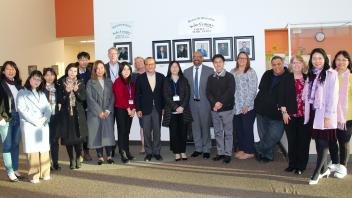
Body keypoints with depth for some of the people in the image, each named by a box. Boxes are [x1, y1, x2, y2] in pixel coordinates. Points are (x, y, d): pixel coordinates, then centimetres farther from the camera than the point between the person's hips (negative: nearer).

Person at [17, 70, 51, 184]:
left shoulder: (42, 94, 20)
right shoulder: (22, 93, 4)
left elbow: (48, 108, 10)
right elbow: (22, 110, -8)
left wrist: (44, 119, -9)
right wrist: (35, 121, -13)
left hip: (43, 125, 4)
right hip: (29, 126, -4)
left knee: (44, 150, 2)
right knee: (33, 151, -7)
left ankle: (45, 173, 8)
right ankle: (34, 175, -3)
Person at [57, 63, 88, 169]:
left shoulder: (80, 83, 7)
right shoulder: (61, 83, 3)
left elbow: (83, 98, -1)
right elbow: (59, 100, -2)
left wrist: (76, 91, -17)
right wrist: (66, 92, -17)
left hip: (78, 113, 0)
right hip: (66, 113, 0)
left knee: (78, 136, -4)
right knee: (67, 137, 1)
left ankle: (78, 158, 13)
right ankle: (71, 159, 15)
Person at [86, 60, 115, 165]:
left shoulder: (109, 82, 11)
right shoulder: (90, 83, 3)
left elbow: (112, 97, 6)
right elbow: (90, 99, -4)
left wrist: (108, 110, -7)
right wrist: (99, 111, -11)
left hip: (108, 113, 2)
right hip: (95, 113, -2)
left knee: (108, 133, 0)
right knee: (97, 134, -1)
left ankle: (109, 156, 7)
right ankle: (100, 156, 7)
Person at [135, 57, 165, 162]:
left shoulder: (161, 77, 5)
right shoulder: (140, 78, 2)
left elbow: (163, 93, 6)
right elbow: (137, 95, 1)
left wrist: (164, 107, 0)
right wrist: (138, 109, -5)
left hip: (157, 109, 1)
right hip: (145, 109, -1)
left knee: (157, 131, 6)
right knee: (147, 132, 3)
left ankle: (156, 152, 16)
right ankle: (148, 152, 13)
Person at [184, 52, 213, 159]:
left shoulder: (209, 71, 0)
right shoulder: (187, 71, 9)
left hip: (205, 103, -3)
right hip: (192, 103, 3)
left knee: (205, 126, 2)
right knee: (195, 127, 9)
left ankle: (206, 149, 15)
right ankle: (198, 149, 21)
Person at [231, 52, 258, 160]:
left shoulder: (251, 72, -4)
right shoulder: (232, 72, 9)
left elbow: (253, 90, -10)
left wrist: (246, 105, -14)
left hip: (247, 107, -5)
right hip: (235, 106, 5)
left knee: (247, 129, 2)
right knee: (237, 128, 10)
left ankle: (249, 152, 15)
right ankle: (241, 148, 25)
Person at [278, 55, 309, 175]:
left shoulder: (308, 78, 7)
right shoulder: (286, 79, 4)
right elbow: (282, 96, 1)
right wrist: (284, 112, -6)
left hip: (305, 115, 1)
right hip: (290, 115, -1)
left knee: (304, 140, 2)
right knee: (292, 141, 5)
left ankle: (301, 166, 12)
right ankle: (292, 164, 17)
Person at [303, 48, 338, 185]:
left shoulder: (331, 74, -8)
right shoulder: (311, 74, 12)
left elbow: (333, 96, -13)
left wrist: (328, 116, -17)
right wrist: (307, 113, 5)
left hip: (324, 115, -6)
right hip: (313, 113, 6)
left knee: (323, 143, -2)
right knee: (318, 142, 11)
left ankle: (317, 172, 3)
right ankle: (324, 169, 24)